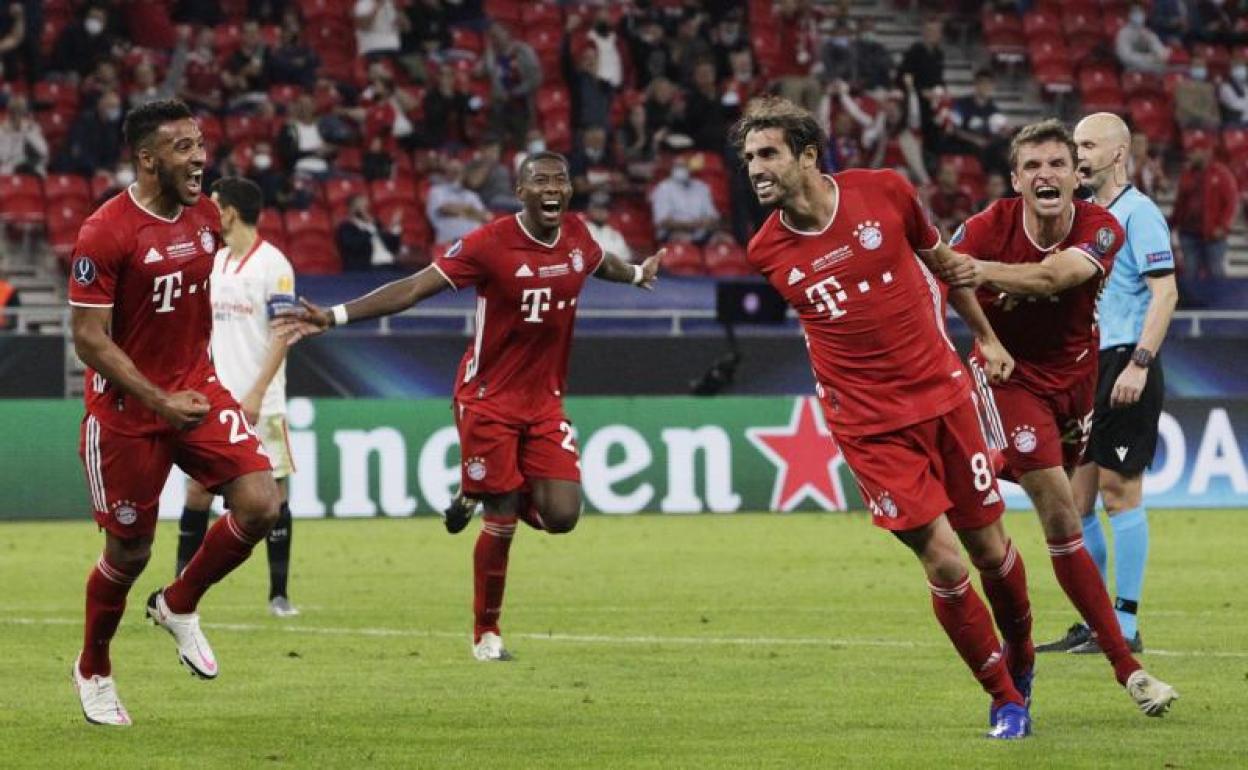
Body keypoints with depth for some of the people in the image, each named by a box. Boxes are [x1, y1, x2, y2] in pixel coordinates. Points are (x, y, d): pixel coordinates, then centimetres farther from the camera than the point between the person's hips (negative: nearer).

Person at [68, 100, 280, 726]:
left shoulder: (206, 218, 3)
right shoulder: (105, 234, -19)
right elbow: (89, 338, -19)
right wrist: (160, 402, -24)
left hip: (195, 391, 6)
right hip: (125, 409, -6)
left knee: (260, 505, -13)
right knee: (129, 551, 5)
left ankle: (178, 605, 13)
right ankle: (93, 671, 32)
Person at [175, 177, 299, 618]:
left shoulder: (273, 264, -9)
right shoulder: (215, 263, 12)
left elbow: (282, 335, -13)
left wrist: (256, 394, -19)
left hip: (259, 404, -6)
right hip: (215, 400, 6)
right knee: (197, 488, 3)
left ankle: (279, 594, 5)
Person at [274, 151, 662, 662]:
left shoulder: (576, 236, 1)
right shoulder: (490, 244, -17)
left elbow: (601, 263, 27)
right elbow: (415, 288, -19)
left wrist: (638, 274, 48)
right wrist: (335, 317, -28)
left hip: (546, 401, 5)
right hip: (489, 399, -5)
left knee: (561, 515, -8)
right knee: (502, 524, -4)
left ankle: (476, 497, 23)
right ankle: (486, 634, 16)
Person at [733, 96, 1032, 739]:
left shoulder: (884, 191, -7)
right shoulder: (766, 252, -7)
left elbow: (940, 259, 11)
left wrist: (984, 335, 16)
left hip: (943, 394, 2)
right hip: (869, 424, -1)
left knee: (989, 549, 9)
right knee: (943, 563, -10)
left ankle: (1020, 658, 38)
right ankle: (1006, 698, 8)